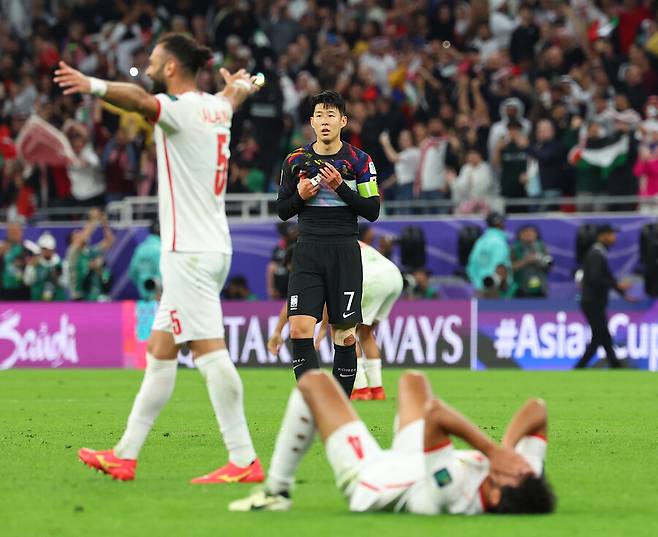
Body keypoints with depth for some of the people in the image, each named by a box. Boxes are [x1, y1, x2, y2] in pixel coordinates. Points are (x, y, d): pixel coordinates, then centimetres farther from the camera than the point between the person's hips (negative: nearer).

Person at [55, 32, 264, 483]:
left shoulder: (182, 109, -12)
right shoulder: (216, 108, 14)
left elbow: (141, 100, -35)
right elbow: (237, 92, 39)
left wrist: (94, 86, -53)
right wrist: (242, 84, 64)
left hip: (190, 252, -10)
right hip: (211, 247, 10)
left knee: (210, 352, -11)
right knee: (160, 352, 12)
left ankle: (244, 461, -13)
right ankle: (125, 456, 17)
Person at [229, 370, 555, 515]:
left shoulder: (452, 496, -52)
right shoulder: (524, 491, -34)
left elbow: (435, 414, -56)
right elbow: (536, 409, -26)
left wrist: (494, 450, -52)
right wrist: (507, 448, -40)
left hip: (366, 475, -6)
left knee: (314, 383, 7)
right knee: (413, 381, 29)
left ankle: (276, 492, 25)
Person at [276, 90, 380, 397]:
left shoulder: (359, 161, 3)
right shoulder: (296, 161, 9)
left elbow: (372, 211, 0)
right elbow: (283, 211, 14)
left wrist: (341, 188, -13)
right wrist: (300, 195, -7)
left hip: (345, 253, -1)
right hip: (307, 252, 1)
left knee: (345, 336, -1)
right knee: (300, 329, -14)